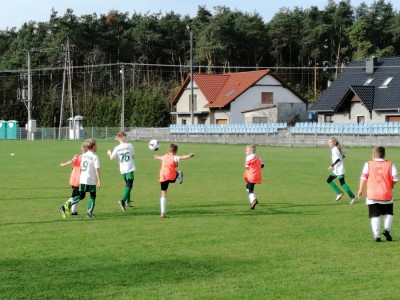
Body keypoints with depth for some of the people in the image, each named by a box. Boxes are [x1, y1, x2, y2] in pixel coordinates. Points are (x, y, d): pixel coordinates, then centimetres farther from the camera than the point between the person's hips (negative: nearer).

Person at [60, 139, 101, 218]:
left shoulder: (83, 156, 10)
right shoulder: (95, 157, -9)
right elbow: (97, 169, -13)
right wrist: (99, 180, -12)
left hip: (82, 179, 6)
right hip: (91, 180, -5)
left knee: (81, 196, 13)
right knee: (93, 196, 8)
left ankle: (68, 204, -5)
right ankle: (89, 211, -5)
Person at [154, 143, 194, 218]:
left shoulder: (164, 157, 18)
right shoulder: (174, 157, -2)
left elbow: (160, 158, 44)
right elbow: (181, 157, -25)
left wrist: (157, 157, 68)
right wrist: (189, 156, -41)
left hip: (163, 178, 4)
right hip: (171, 177, -4)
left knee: (163, 195, 7)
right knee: (177, 173, 32)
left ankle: (163, 213, 1)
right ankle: (179, 174, -2)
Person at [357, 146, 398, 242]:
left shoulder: (368, 164, 0)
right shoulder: (390, 164, 1)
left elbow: (363, 177, -5)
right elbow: (395, 178, -3)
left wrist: (360, 190, 5)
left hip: (372, 195, -1)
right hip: (386, 195, 1)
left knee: (374, 216, 3)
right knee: (388, 213, 19)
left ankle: (376, 235, -6)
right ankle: (387, 229, -1)